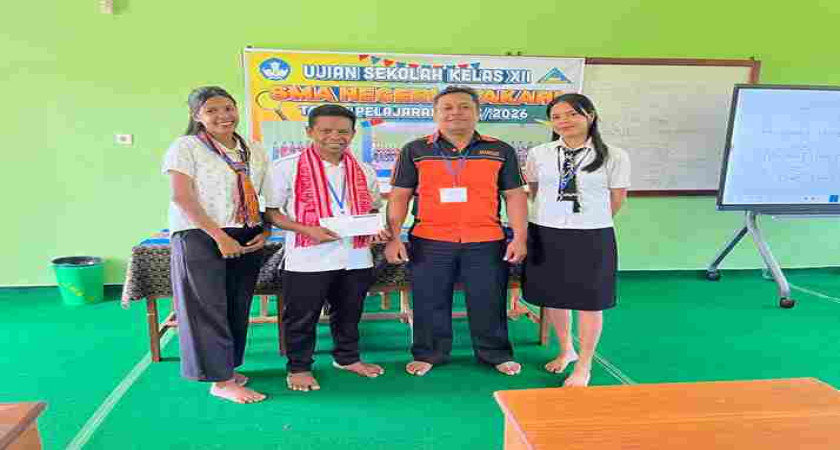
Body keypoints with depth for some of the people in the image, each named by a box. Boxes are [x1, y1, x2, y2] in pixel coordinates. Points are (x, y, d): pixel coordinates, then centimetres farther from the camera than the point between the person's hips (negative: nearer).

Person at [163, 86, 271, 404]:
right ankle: (221, 381, 9)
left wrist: (264, 232, -2)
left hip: (246, 240, 6)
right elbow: (181, 198, -13)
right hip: (201, 237, -5)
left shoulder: (253, 151, 12)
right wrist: (219, 236, -18)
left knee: (238, 307, 11)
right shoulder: (186, 147, -5)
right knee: (209, 309, -1)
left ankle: (227, 366, 28)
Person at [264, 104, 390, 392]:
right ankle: (298, 367, 25)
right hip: (308, 259, -4)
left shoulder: (364, 171, 8)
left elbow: (372, 209, 20)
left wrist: (378, 228, -2)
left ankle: (347, 357, 38)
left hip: (356, 258, 4)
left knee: (349, 313, 18)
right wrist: (308, 230, -19)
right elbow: (271, 212, -5)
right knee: (302, 317, 6)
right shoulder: (287, 167, -5)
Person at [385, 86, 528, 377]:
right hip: (429, 242, 0)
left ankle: (496, 354, 29)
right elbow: (399, 196, 4)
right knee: (429, 302, 10)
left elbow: (515, 196, 6)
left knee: (489, 302, 10)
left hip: (486, 242, 0)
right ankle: (428, 354, 29)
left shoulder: (501, 151, 5)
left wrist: (519, 237, -2)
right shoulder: (415, 151, 4)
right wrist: (393, 237, -3)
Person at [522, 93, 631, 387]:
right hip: (545, 235, 3)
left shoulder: (614, 157, -7)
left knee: (590, 303, 7)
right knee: (553, 298, 15)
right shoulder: (538, 154, 0)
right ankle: (566, 350, 40)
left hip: (592, 237, -2)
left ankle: (584, 367, 25)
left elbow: (616, 201, 3)